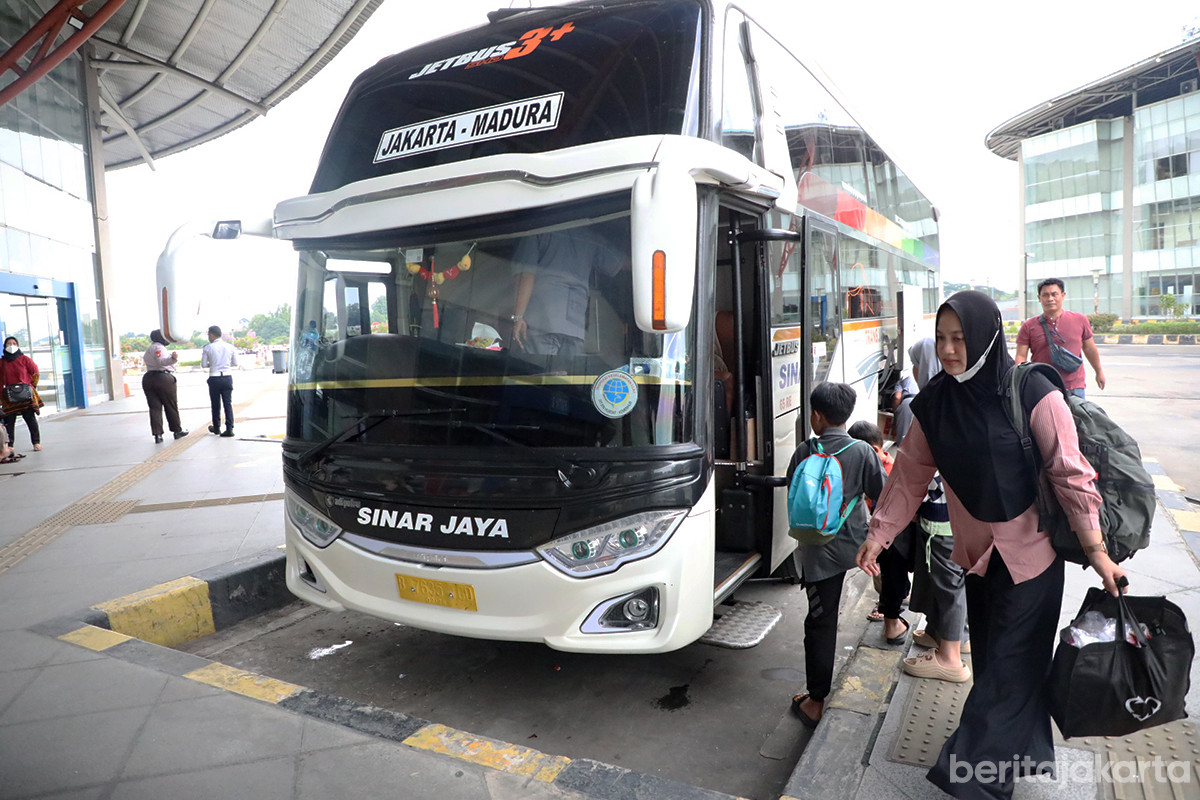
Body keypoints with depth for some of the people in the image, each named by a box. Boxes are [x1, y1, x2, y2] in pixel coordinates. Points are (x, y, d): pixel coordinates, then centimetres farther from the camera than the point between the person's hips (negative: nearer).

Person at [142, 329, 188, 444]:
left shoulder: (148, 350, 21)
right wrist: (173, 358, -48)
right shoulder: (159, 347, -10)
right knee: (171, 405, 5)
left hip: (148, 378, 8)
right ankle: (177, 431, 16)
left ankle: (157, 434, -2)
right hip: (163, 378, -8)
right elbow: (161, 361, -28)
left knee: (155, 407, 4)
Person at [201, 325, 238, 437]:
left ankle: (216, 427, 26)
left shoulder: (208, 348, -5)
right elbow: (235, 363, 8)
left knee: (216, 404, 12)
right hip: (227, 377, 2)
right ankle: (229, 428, -4)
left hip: (214, 378, -2)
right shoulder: (230, 347, 2)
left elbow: (203, 365, -2)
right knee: (228, 403, 3)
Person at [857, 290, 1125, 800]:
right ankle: (1024, 753, 40)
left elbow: (1070, 475, -16)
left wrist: (1096, 551, -15)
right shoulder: (933, 404, -7)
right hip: (977, 554, 5)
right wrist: (878, 536, -6)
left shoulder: (1032, 396, -21)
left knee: (1008, 668, 3)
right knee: (990, 661, 18)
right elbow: (910, 475, -3)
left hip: (1030, 554, -5)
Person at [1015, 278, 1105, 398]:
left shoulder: (1079, 320, 7)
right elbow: (1021, 357, -2)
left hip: (1075, 388, 2)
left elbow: (1089, 349, 19)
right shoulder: (1029, 326, 1)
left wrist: (1099, 372, 29)